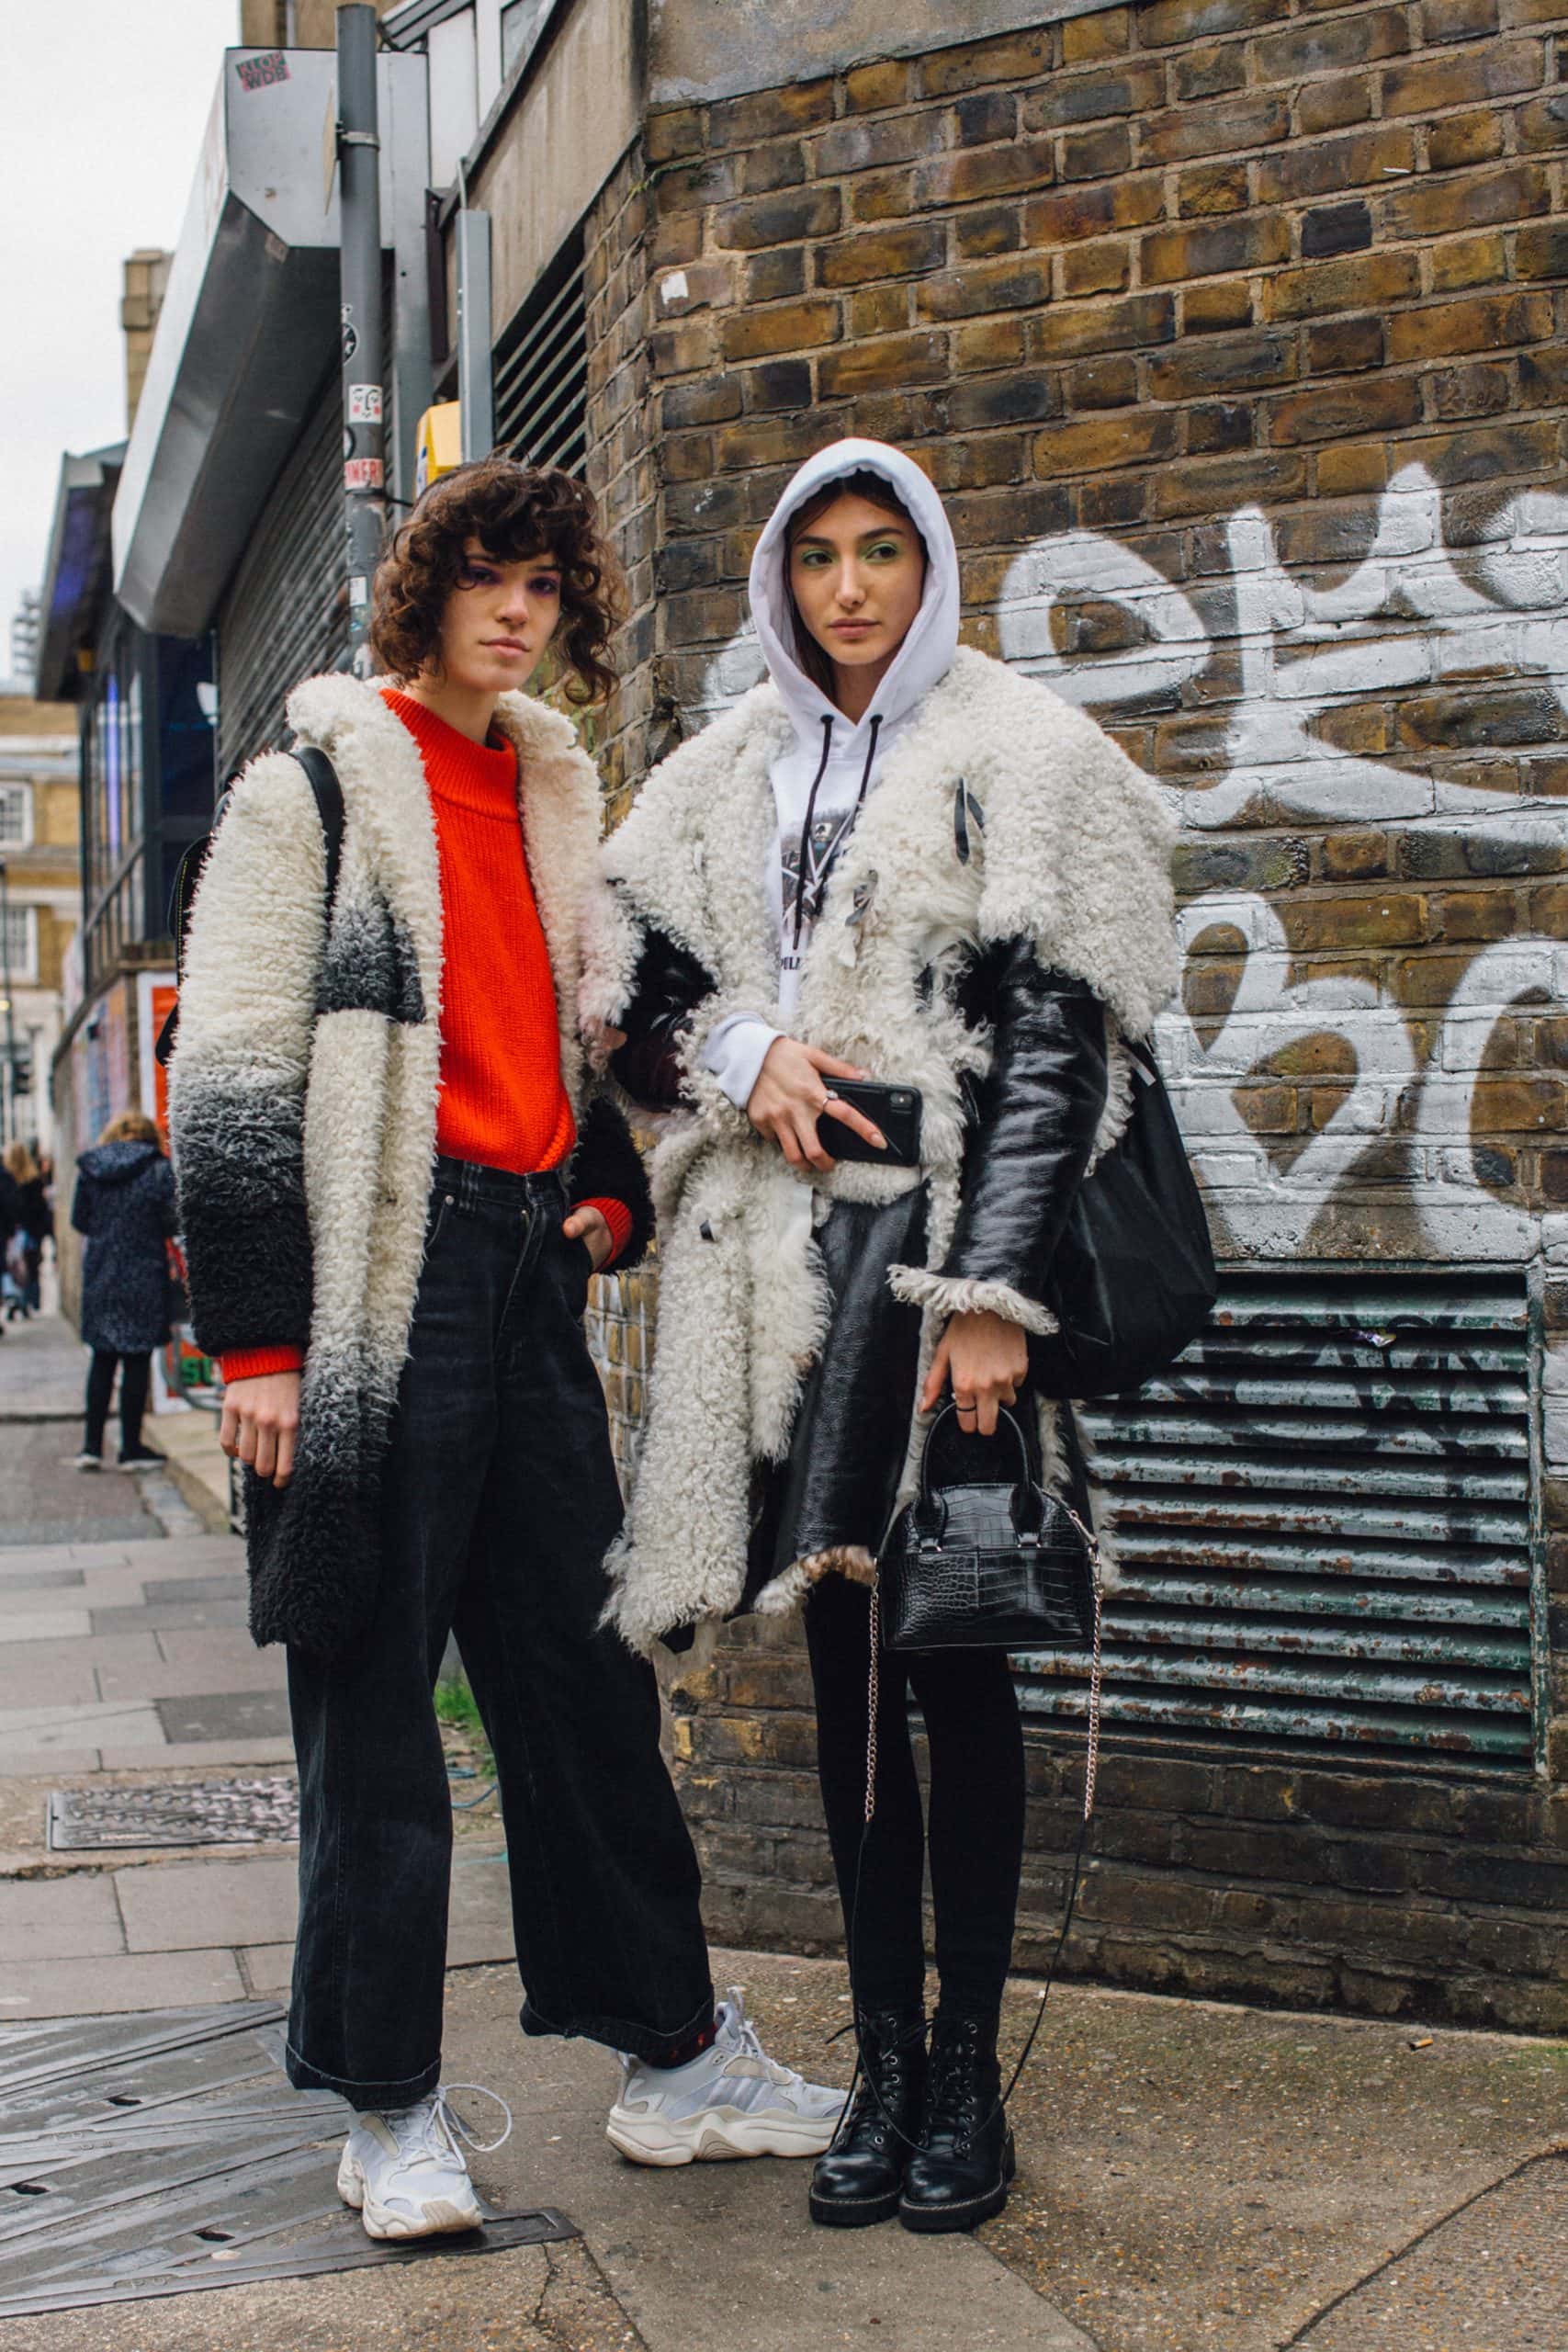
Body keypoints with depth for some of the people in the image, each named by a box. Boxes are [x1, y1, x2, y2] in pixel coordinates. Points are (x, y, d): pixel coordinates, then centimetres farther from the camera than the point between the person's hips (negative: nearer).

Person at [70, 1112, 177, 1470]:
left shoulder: (89, 1169, 3)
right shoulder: (158, 1169, -8)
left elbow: (79, 1220, 7)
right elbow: (171, 1222, -10)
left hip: (99, 1275, 4)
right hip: (144, 1276, -4)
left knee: (102, 1360, 13)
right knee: (137, 1362, 3)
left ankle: (92, 1444, 11)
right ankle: (131, 1448, 7)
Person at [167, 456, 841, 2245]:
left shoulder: (560, 803, 18)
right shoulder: (312, 790, -1)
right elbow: (230, 1076, -7)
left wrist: (614, 1193, 8)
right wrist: (256, 1339, -13)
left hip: (531, 1273, 6)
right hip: (381, 1277, -6)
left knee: (586, 1673, 10)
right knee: (373, 1701, 0)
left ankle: (671, 2054, 19)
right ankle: (390, 2105, 11)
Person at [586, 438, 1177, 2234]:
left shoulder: (1010, 758, 0)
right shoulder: (722, 781, 14)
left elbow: (1056, 1043, -7)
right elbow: (626, 1006, 16)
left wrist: (990, 1293, -15)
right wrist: (743, 1052, -7)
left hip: (935, 1244, -4)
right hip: (776, 1253, 5)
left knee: (950, 1662, -2)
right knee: (841, 1654, 7)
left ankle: (968, 2076, 10)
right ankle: (884, 2062, 16)